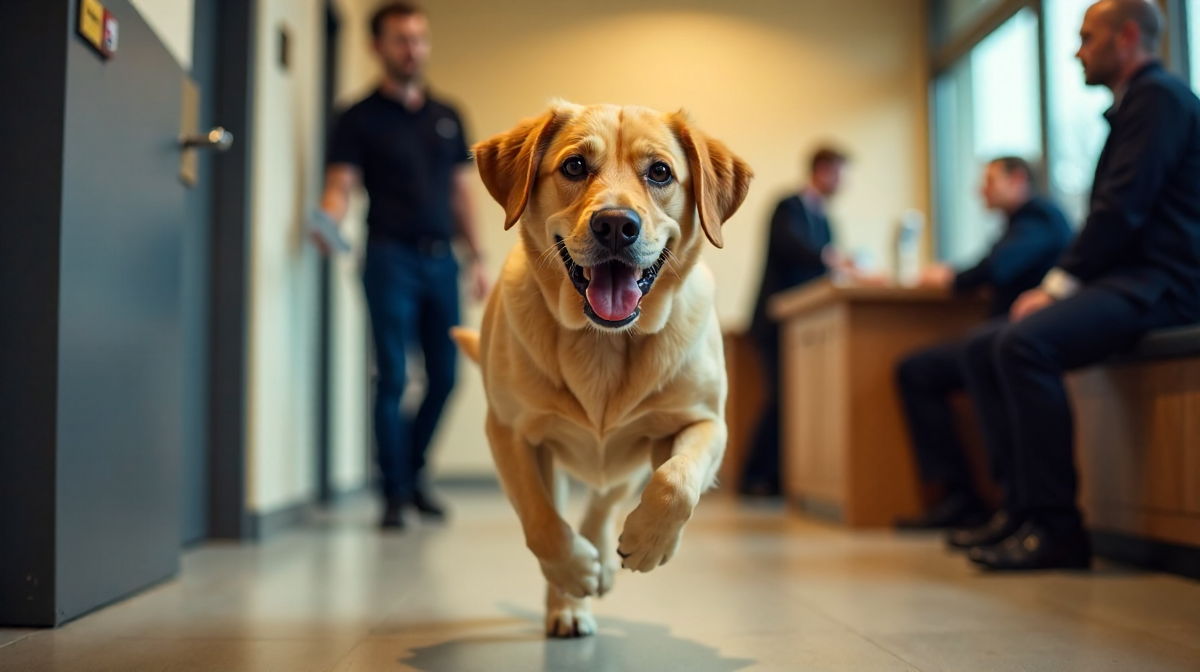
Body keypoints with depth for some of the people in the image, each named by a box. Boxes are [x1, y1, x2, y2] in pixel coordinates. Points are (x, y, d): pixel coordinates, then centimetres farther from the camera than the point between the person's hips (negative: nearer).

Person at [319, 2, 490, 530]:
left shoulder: (447, 116, 15)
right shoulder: (361, 119, 2)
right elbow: (340, 185, -8)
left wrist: (477, 257, 10)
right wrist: (330, 220, -29)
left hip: (442, 258, 5)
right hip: (391, 257, -4)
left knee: (444, 376, 6)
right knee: (392, 378, -4)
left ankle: (414, 472, 26)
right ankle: (395, 493, 7)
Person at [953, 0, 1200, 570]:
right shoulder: (1132, 105, 24)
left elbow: (1124, 208, -18)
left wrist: (1058, 286, -15)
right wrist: (1056, 286, 7)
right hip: (1122, 280, 10)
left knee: (1025, 342, -31)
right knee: (983, 348, 4)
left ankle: (1056, 527, -26)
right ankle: (1023, 506, 2)